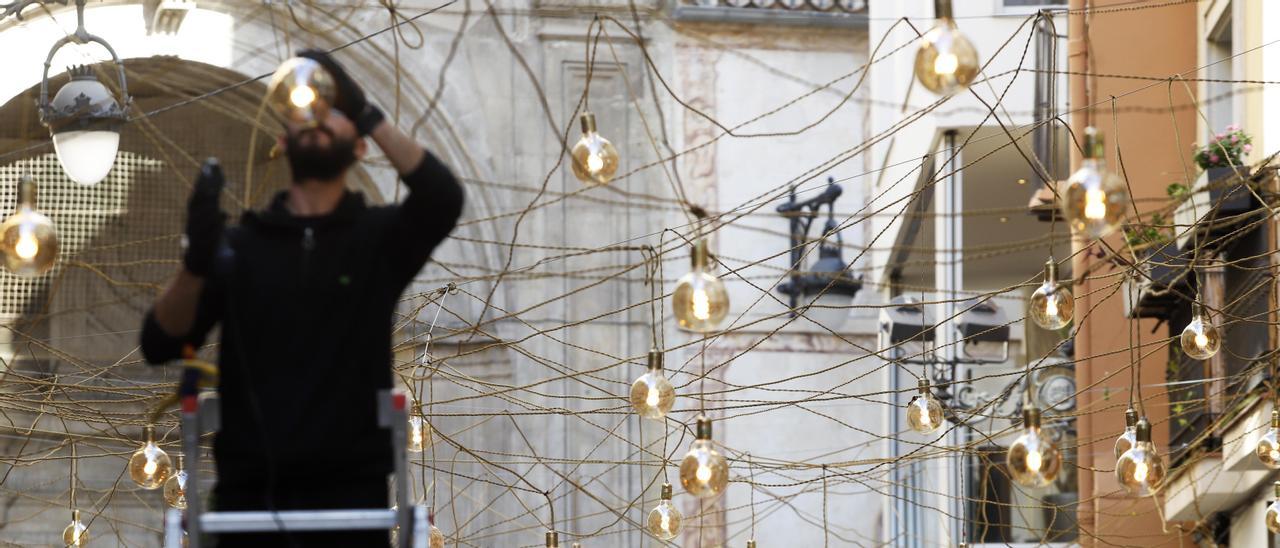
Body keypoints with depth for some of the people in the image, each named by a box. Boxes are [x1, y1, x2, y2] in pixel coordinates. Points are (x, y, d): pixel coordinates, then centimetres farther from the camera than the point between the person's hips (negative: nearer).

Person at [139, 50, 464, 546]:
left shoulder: (379, 236, 10)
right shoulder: (239, 244, 13)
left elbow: (443, 198, -12)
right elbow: (160, 345, 3)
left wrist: (366, 112, -14)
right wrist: (196, 260, -15)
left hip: (347, 490, -1)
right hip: (249, 491, 1)